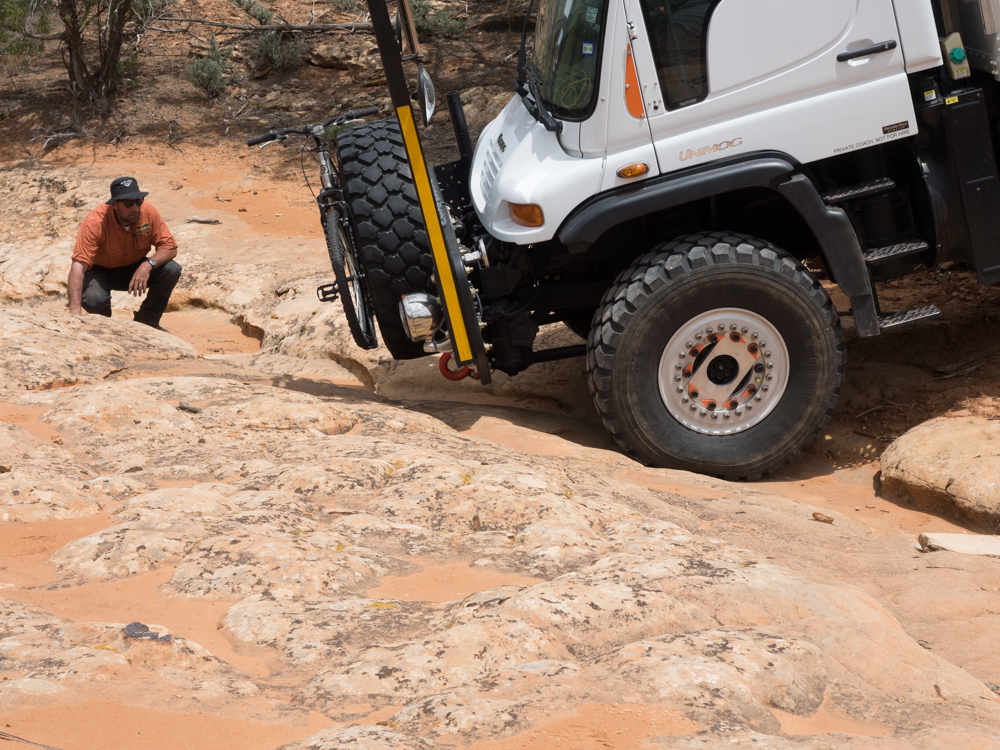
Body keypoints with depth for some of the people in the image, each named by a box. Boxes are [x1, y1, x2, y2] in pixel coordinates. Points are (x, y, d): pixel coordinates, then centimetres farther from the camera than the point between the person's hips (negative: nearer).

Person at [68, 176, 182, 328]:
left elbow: (170, 248, -15)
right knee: (94, 299, -36)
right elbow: (78, 265, -38)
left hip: (133, 269, 4)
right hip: (101, 272, -3)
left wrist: (148, 265, -37)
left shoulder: (148, 212, -21)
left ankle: (146, 321, -1)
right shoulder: (95, 222, -31)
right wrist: (75, 309, -50)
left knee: (172, 270, -22)